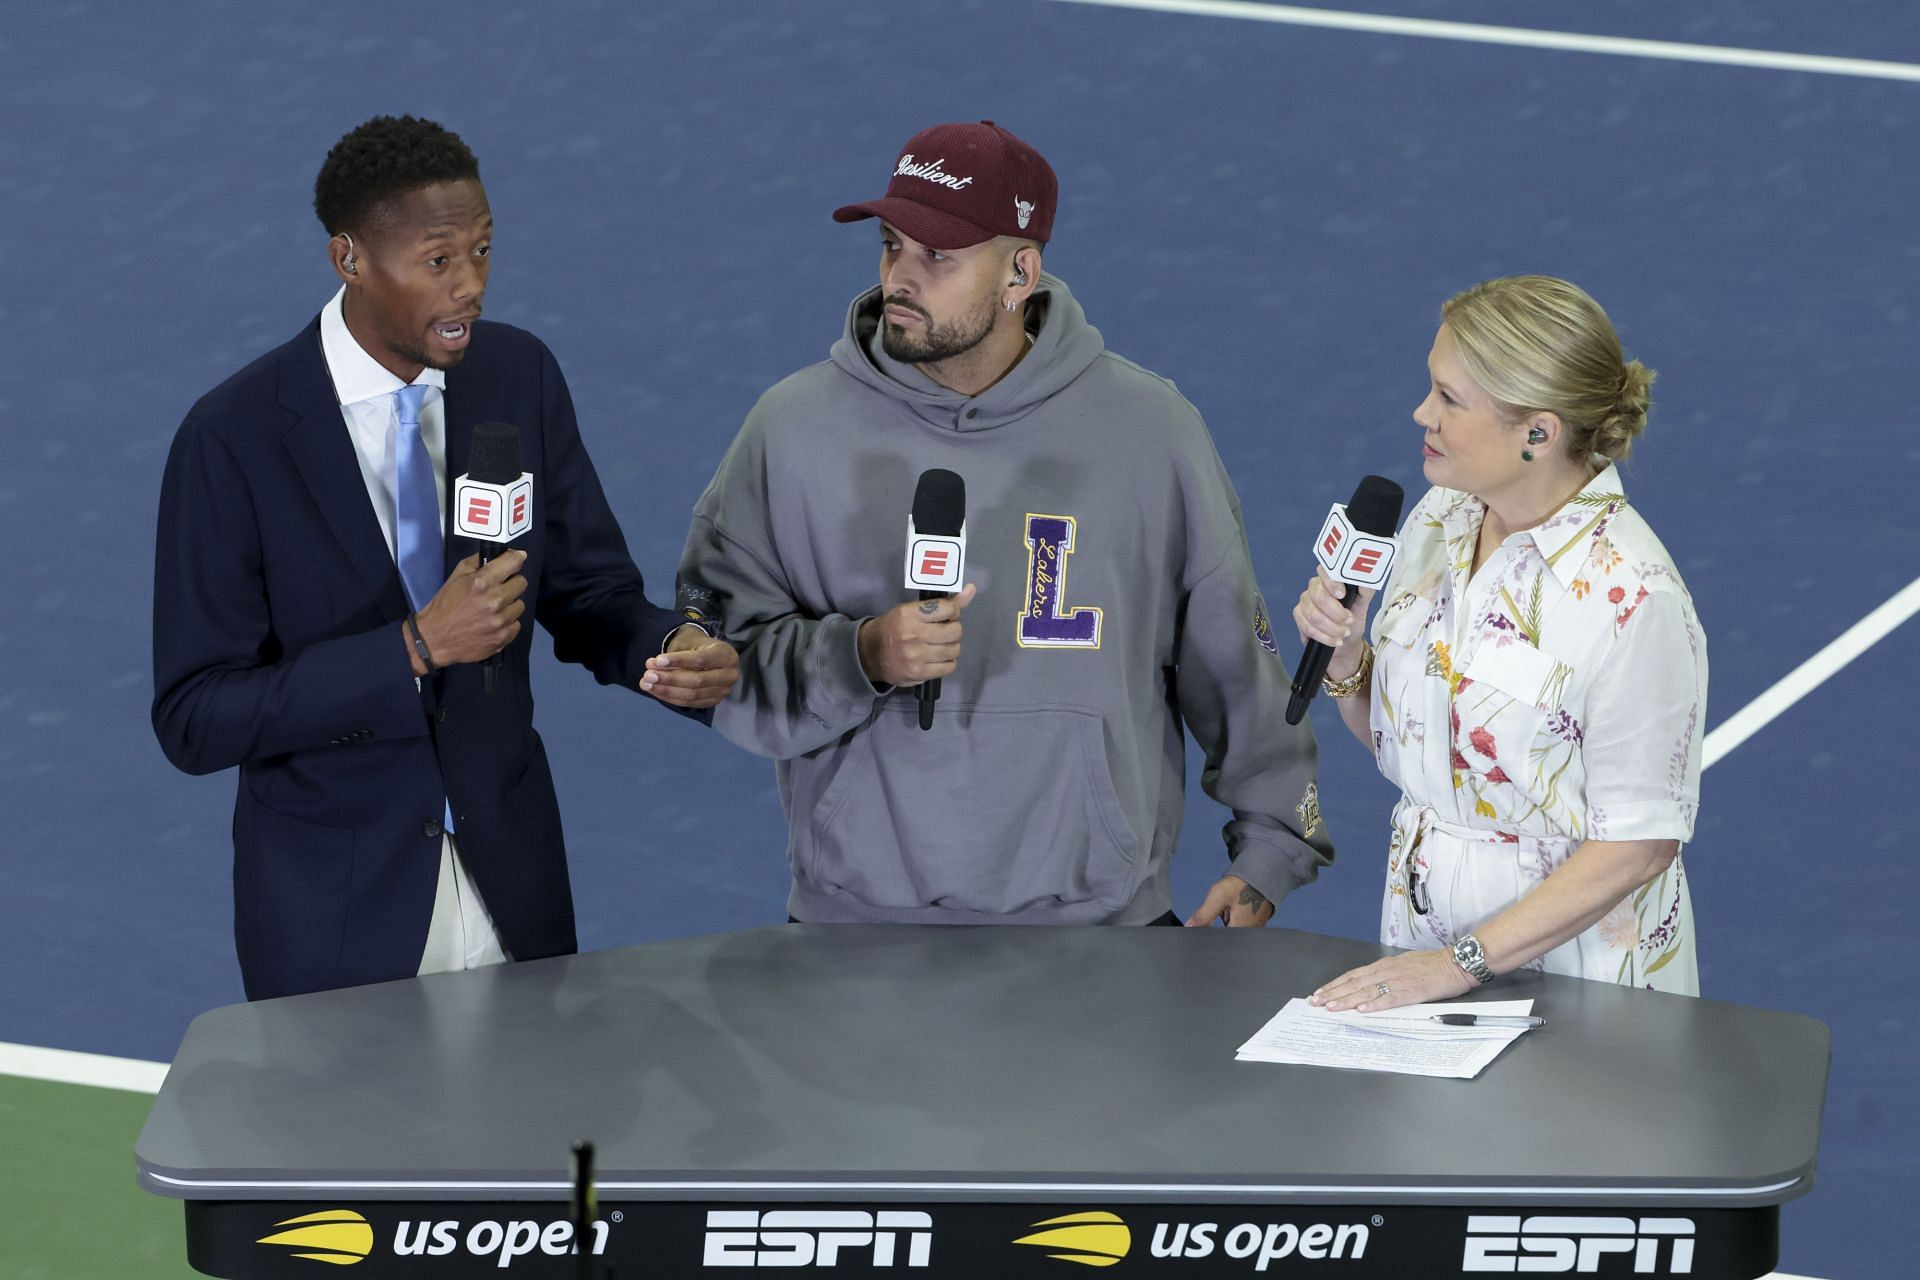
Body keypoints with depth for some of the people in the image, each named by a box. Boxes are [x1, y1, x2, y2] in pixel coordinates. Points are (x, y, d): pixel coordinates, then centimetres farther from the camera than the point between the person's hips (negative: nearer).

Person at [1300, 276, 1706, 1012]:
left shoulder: (1630, 596, -21)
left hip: (1573, 969, -6)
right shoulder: (1440, 519, 1)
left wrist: (1466, 963, -20)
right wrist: (1343, 659, -7)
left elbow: (1638, 846, -18)